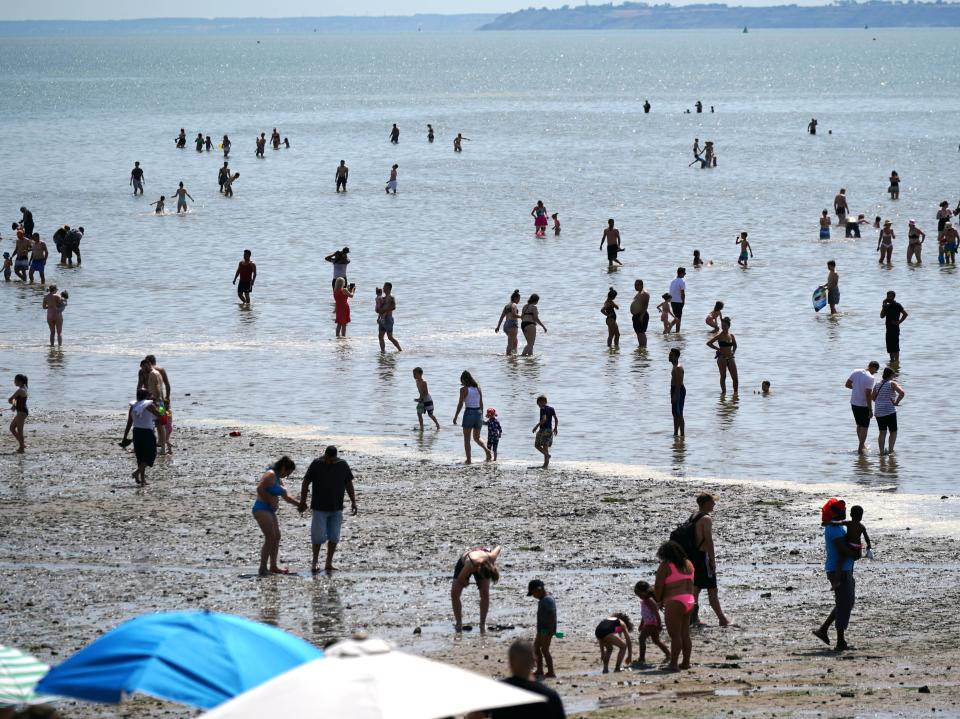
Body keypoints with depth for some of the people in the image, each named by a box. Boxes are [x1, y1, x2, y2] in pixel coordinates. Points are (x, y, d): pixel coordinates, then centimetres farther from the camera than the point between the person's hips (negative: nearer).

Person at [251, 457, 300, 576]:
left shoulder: (278, 479, 19)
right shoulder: (270, 475, -12)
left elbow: (286, 497, 25)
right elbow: (260, 489, -24)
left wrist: (299, 504, 16)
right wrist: (270, 501, -17)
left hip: (270, 511, 11)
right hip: (262, 509, -11)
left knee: (276, 537, 14)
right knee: (270, 538, -15)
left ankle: (273, 566, 21)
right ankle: (263, 568, -17)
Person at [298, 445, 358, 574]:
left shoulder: (343, 466, 0)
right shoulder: (316, 465, -8)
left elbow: (349, 484, 8)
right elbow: (305, 483, -3)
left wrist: (353, 502, 3)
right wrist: (302, 502, -4)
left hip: (336, 509, 3)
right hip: (319, 508, -3)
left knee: (334, 537, 1)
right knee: (318, 536, -6)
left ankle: (329, 563, 10)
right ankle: (315, 562, 11)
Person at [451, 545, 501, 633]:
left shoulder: (491, 557, -39)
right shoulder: (470, 564, -48)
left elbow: (499, 547, -14)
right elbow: (460, 578, -29)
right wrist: (465, 583, -9)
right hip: (463, 564, -2)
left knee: (485, 594, -14)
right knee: (454, 593, -13)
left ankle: (483, 624, -4)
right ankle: (459, 624, -1)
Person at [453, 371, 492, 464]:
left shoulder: (464, 389, -8)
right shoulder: (478, 388, 7)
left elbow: (460, 404, -10)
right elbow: (481, 403, 11)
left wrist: (455, 416, -3)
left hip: (469, 413, -5)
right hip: (478, 412, 5)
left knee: (466, 439, 5)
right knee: (477, 438, 18)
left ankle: (468, 459, 2)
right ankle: (487, 450, -5)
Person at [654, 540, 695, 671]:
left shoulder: (665, 566, -7)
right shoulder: (688, 564, 15)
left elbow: (658, 587, -8)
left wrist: (658, 601, 10)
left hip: (674, 602, -8)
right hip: (689, 601, 8)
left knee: (675, 635, -7)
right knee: (685, 634, 13)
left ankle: (673, 664, -8)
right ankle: (686, 662, 15)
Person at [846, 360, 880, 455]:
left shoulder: (856, 372, -1)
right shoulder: (870, 378, -20)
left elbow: (847, 385, 7)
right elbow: (868, 395, -22)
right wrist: (870, 410, -16)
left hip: (853, 403, 7)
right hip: (863, 405, -7)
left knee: (859, 425, 22)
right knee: (864, 427, 6)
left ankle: (862, 444, 36)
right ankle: (861, 449, 8)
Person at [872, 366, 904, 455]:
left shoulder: (878, 384, 7)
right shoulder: (892, 383, -8)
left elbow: (872, 397, 9)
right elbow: (902, 393, -22)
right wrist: (896, 402, -11)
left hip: (878, 411, 5)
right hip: (889, 411, -5)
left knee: (882, 432, 11)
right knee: (893, 432, 7)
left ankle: (882, 451, 5)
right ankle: (890, 450, -1)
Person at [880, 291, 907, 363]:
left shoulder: (897, 305, -7)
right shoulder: (887, 306, 14)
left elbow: (905, 314, -14)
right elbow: (882, 316, 8)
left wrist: (899, 322, -14)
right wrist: (884, 306, 0)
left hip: (895, 328, -8)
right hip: (888, 328, 8)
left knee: (895, 346, -8)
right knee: (889, 346, 10)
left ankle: (896, 360, -6)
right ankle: (892, 360, 16)